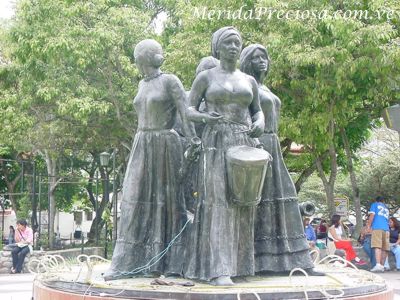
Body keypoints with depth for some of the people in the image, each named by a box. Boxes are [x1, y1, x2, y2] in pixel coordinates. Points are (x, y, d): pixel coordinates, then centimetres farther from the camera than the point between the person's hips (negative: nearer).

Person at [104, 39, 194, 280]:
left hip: (166, 146, -6)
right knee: (137, 202, 1)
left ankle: (171, 264, 5)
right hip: (142, 147, 6)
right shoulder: (143, 84, 15)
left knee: (167, 199, -2)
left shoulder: (170, 81, -6)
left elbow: (186, 113, -11)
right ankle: (131, 263, 2)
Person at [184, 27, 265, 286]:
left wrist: (260, 123, -4)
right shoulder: (205, 77, 5)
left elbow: (257, 111, 20)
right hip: (216, 144, -4)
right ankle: (218, 269, -15)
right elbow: (189, 111, 3)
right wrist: (205, 117, -20)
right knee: (218, 202, -12)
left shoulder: (249, 81, 15)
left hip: (245, 145, 4)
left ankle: (239, 264, 11)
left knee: (241, 204, 3)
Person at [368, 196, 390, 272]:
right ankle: (382, 266, 3)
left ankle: (378, 265, -28)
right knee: (384, 249, 5)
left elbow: (372, 215, 0)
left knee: (377, 247, -16)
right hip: (386, 229, 5)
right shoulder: (386, 208, 30)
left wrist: (369, 225, 4)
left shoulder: (374, 204, 15)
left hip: (377, 228, -5)